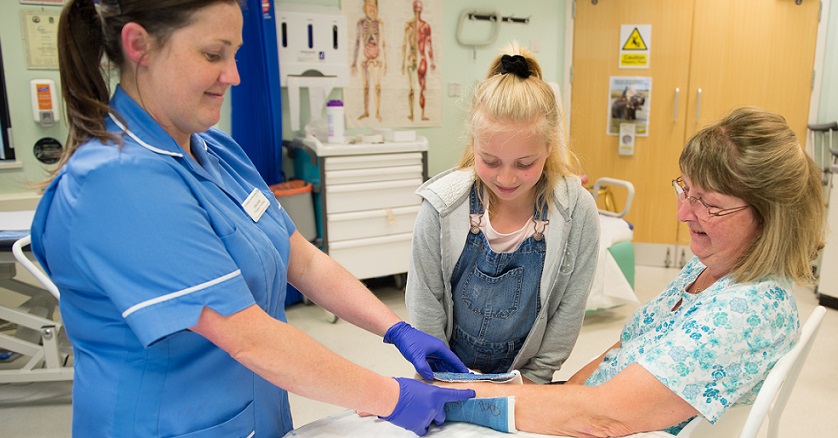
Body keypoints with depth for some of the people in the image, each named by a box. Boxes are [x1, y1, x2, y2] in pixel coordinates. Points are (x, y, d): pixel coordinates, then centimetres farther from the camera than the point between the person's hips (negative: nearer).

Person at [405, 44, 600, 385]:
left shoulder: (577, 212, -17)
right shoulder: (441, 207, -17)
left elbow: (568, 312, -7)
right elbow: (425, 308, -8)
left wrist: (530, 380, -5)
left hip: (524, 378, 2)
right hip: (451, 377, -2)